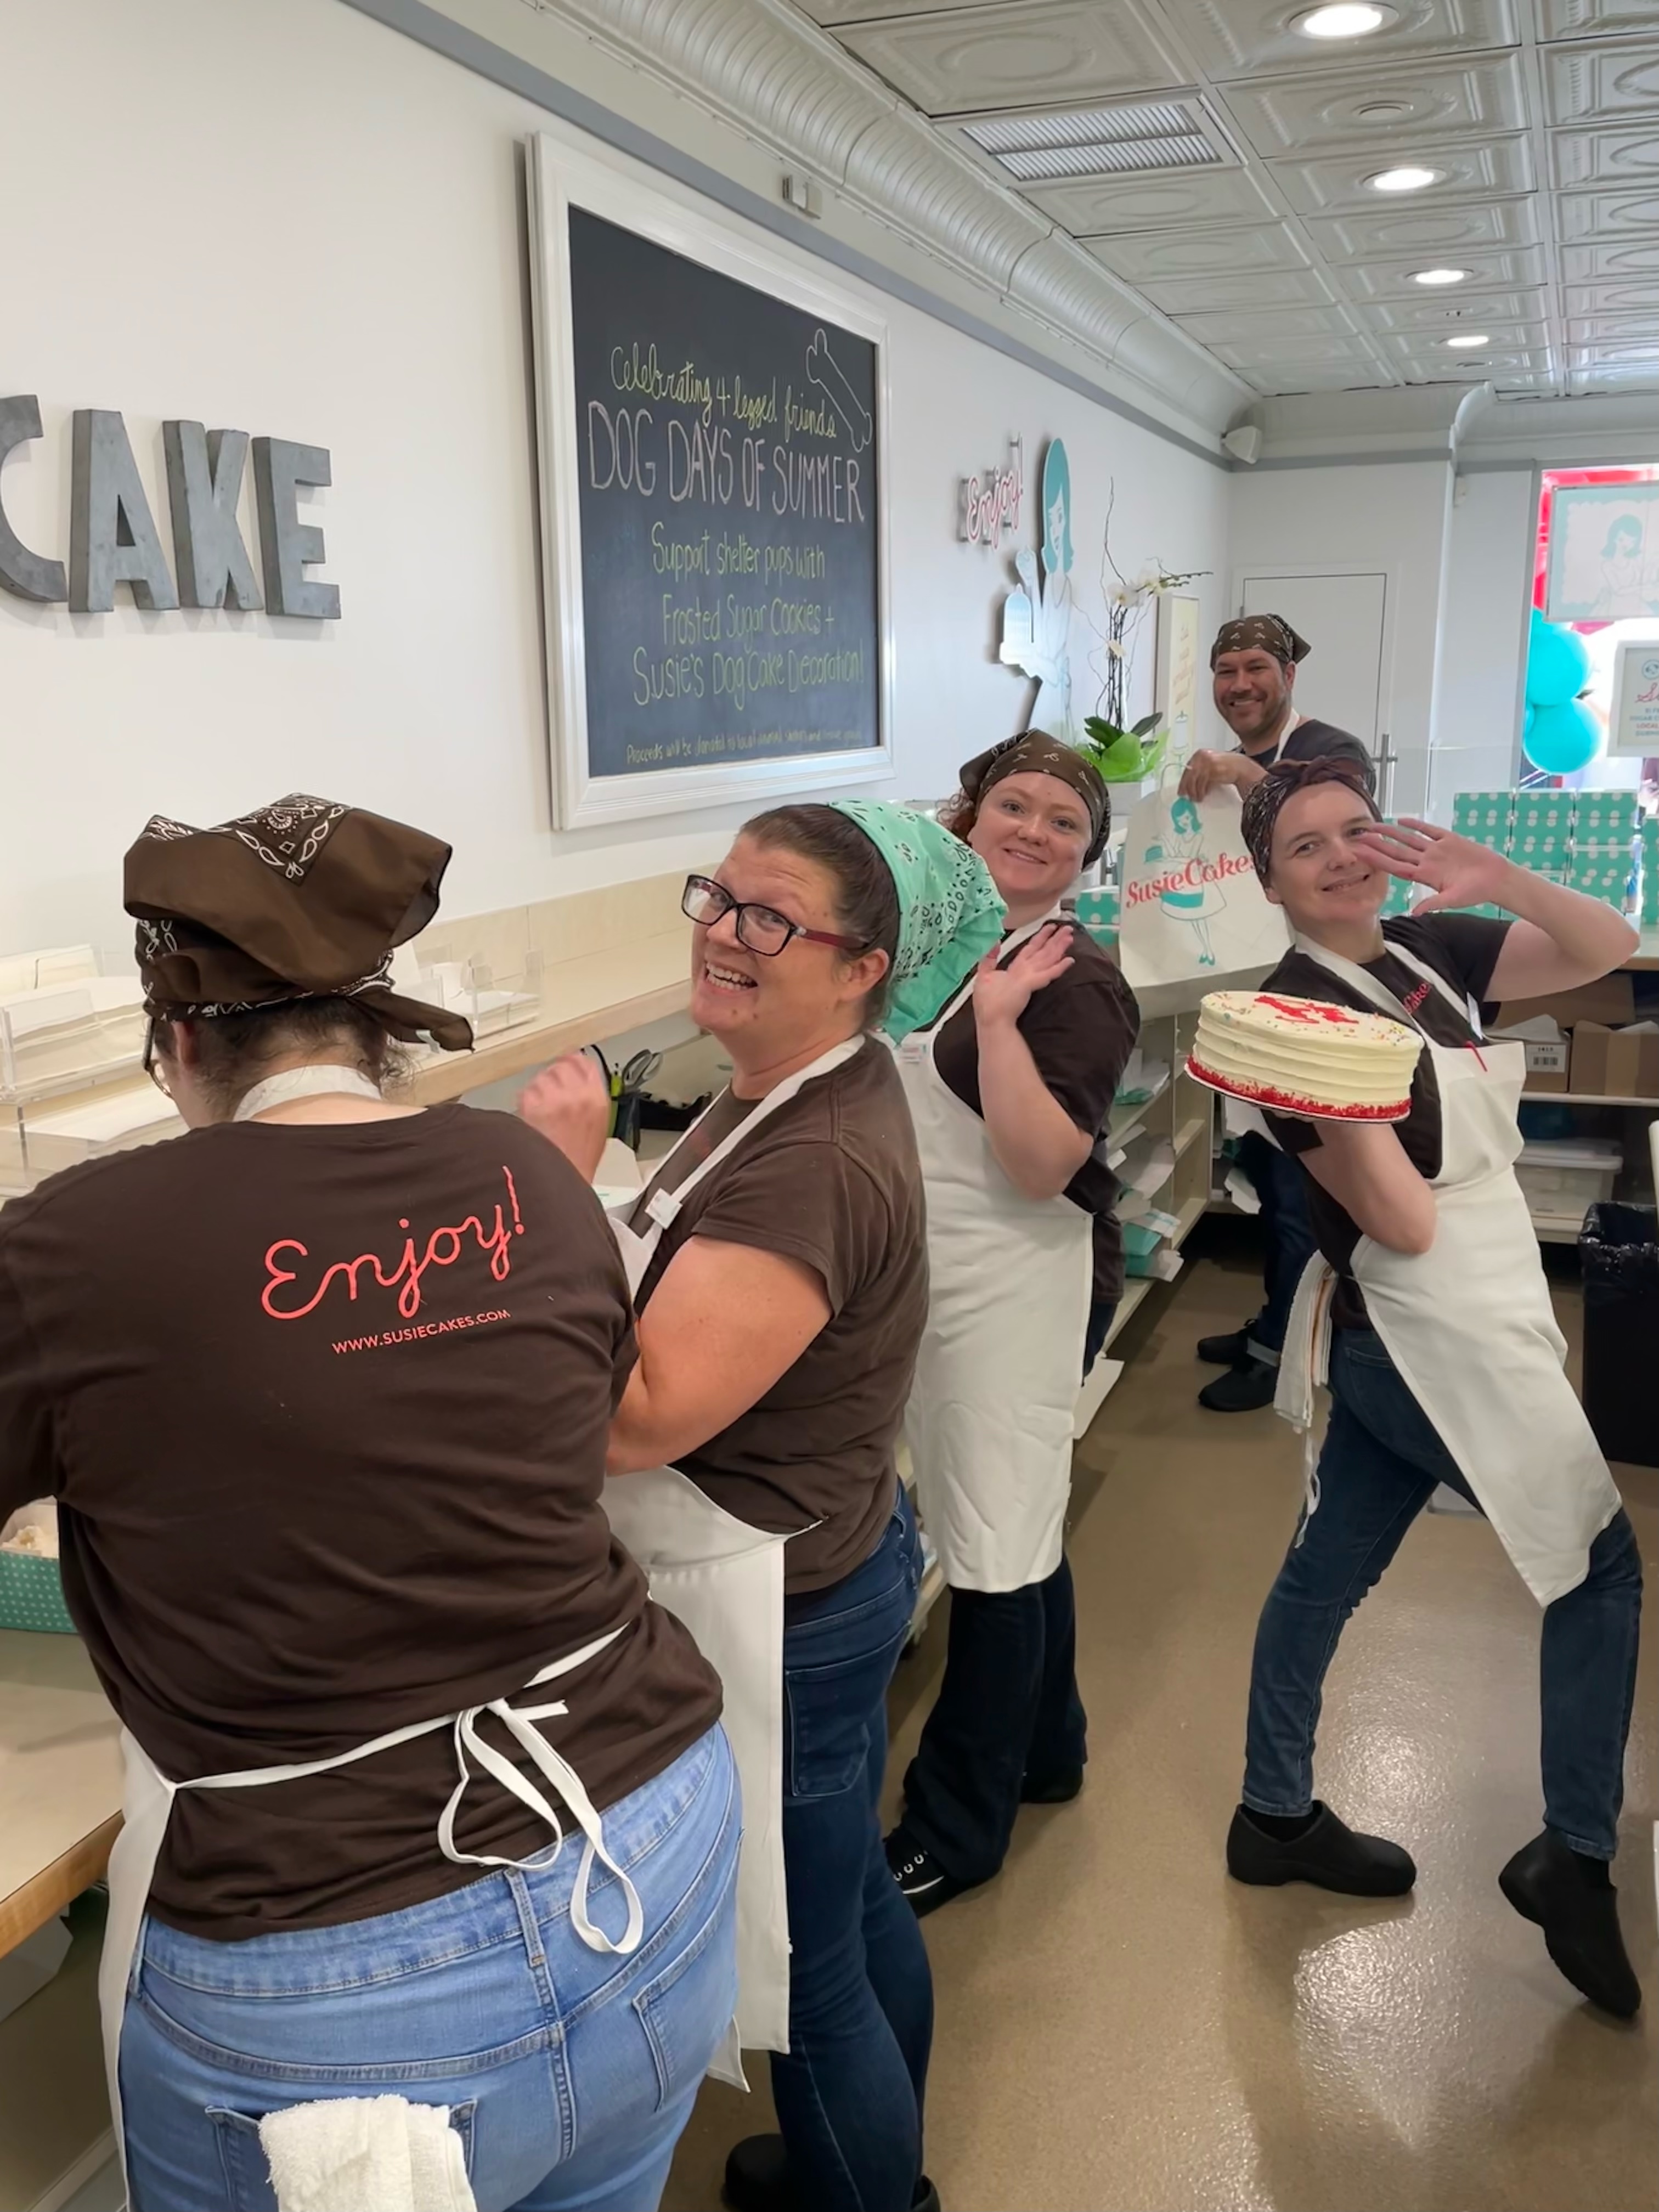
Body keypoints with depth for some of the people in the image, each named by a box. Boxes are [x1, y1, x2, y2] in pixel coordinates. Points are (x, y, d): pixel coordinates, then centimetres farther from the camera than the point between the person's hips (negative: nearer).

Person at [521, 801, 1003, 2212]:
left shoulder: (815, 1165, -30)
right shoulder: (804, 1088, 0)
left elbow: (637, 1418, -33)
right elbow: (703, 1309, 11)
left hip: (784, 1617, -10)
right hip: (834, 1567, 10)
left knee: (804, 1970, 13)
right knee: (852, 1899, 29)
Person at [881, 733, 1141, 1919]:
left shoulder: (1072, 981, -15)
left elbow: (1040, 1166, -26)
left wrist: (997, 1013, -28)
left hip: (1019, 1287, -8)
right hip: (924, 1277, 8)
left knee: (998, 1549, 1)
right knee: (1012, 1528, 20)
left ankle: (959, 1829, 15)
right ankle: (1046, 1748, 39)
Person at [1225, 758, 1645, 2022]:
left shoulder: (1428, 954, 4)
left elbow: (1608, 950, 3)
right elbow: (1405, 1222, -22)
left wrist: (1498, 880, -12)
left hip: (1416, 1342, 7)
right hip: (1446, 1343, -7)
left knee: (1329, 1570, 16)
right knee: (1604, 1568, 7)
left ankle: (1277, 1818, 34)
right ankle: (1574, 1861, 22)